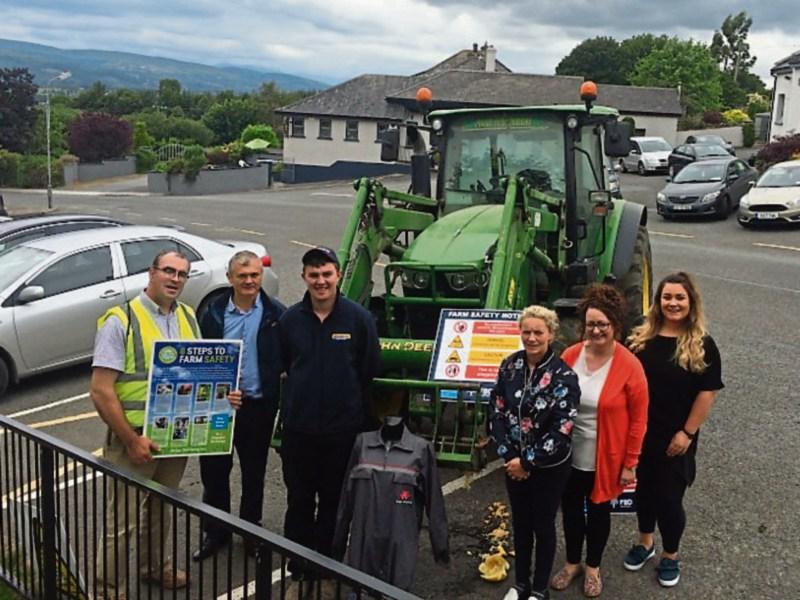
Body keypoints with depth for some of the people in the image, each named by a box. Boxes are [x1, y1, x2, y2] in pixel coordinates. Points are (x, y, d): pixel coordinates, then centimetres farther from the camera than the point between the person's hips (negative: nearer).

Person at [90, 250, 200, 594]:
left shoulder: (188, 318, 6)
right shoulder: (121, 321, -13)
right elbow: (101, 391, -16)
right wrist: (132, 440, -18)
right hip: (135, 438, -6)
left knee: (162, 509, 22)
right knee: (122, 519, 2)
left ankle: (155, 566, 42)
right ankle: (108, 584, 19)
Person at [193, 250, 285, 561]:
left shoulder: (276, 314, -5)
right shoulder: (213, 314, -1)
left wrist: (279, 401, -12)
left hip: (258, 406, -1)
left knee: (254, 473, 15)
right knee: (213, 471, 9)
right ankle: (215, 532, 28)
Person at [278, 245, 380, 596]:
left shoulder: (359, 318, -7)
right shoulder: (291, 318, -1)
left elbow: (369, 371, -1)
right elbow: (282, 365, 11)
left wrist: (344, 398, 2)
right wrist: (303, 393, 9)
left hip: (342, 428, -1)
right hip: (298, 426, 2)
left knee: (333, 502, 13)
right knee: (299, 501, 11)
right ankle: (298, 568, 26)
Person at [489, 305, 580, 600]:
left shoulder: (563, 375, -18)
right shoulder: (509, 366, -5)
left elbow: (562, 429, -19)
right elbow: (496, 411, -2)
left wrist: (528, 461, -16)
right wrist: (508, 455, -10)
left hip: (549, 466, -4)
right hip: (514, 462, 4)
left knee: (543, 525, 11)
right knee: (520, 523, 18)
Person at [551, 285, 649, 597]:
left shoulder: (629, 366, -18)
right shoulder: (570, 356, -8)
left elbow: (638, 420, -11)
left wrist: (630, 463, -8)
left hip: (605, 458, -3)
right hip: (569, 455, 3)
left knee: (598, 510, 17)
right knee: (571, 509, 19)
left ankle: (593, 567, 41)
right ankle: (572, 562, 43)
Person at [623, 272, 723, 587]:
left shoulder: (702, 345, -11)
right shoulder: (641, 337, -1)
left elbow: (708, 393, -10)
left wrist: (687, 433, -12)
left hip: (675, 437, -3)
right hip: (640, 432, 3)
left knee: (669, 496, 7)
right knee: (644, 488, 19)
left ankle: (670, 555, 29)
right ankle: (645, 542, 40)